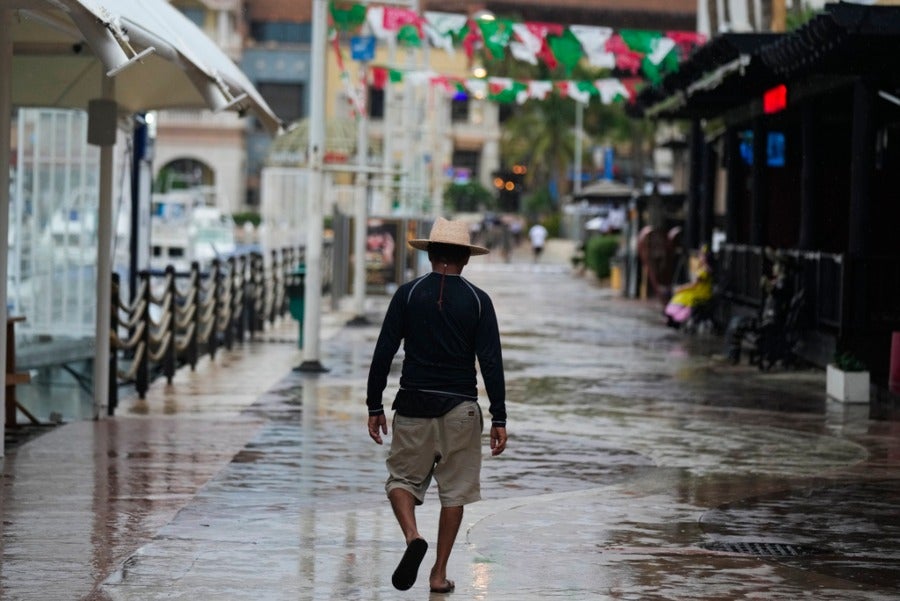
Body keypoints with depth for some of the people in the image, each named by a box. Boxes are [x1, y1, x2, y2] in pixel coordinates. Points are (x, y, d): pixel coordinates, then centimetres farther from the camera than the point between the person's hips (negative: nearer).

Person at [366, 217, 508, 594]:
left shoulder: (408, 294, -1)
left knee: (402, 478, 12)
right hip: (460, 408, 0)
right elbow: (491, 362, -5)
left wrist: (374, 406, 4)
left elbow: (383, 353, -3)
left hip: (414, 406, 0)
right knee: (454, 491, 10)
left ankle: (412, 536, -16)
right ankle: (440, 573, 11)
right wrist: (499, 418, -2)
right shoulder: (478, 300, -1)